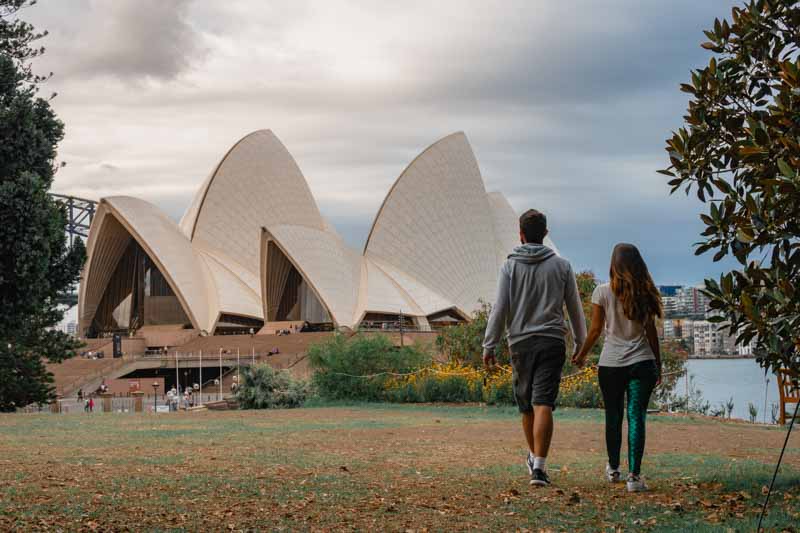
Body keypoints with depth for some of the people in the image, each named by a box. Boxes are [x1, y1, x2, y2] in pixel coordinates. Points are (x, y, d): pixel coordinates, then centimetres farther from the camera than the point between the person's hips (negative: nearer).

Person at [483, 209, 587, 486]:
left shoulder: (510, 266, 0)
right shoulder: (561, 265, 4)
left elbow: (500, 308, -4)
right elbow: (575, 308, 8)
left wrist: (489, 345, 1)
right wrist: (581, 343, 19)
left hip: (520, 342, 0)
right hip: (552, 341, 0)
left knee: (526, 404, 16)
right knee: (543, 404, -7)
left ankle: (534, 457, 33)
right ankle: (539, 466, -17)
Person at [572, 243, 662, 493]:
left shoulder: (603, 292, -4)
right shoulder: (645, 293, 1)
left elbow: (595, 330, -2)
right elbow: (651, 331, 4)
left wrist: (581, 356, 12)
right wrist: (658, 364, 12)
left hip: (611, 363, 0)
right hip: (642, 362, 0)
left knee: (613, 416, 14)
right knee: (636, 416, -1)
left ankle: (613, 469, 30)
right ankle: (634, 476, -10)